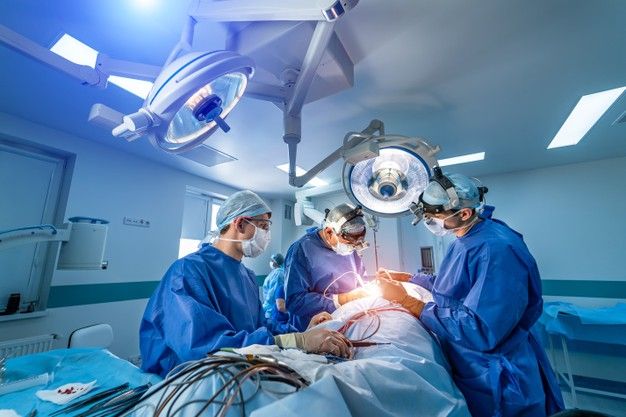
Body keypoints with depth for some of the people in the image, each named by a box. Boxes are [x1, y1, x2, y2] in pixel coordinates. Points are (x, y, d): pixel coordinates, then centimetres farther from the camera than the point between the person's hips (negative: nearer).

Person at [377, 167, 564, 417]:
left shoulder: (497, 248, -30)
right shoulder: (464, 242, 0)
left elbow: (479, 331, -34)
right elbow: (449, 285, 14)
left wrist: (406, 301, -30)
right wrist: (403, 277, 7)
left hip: (495, 384, -8)